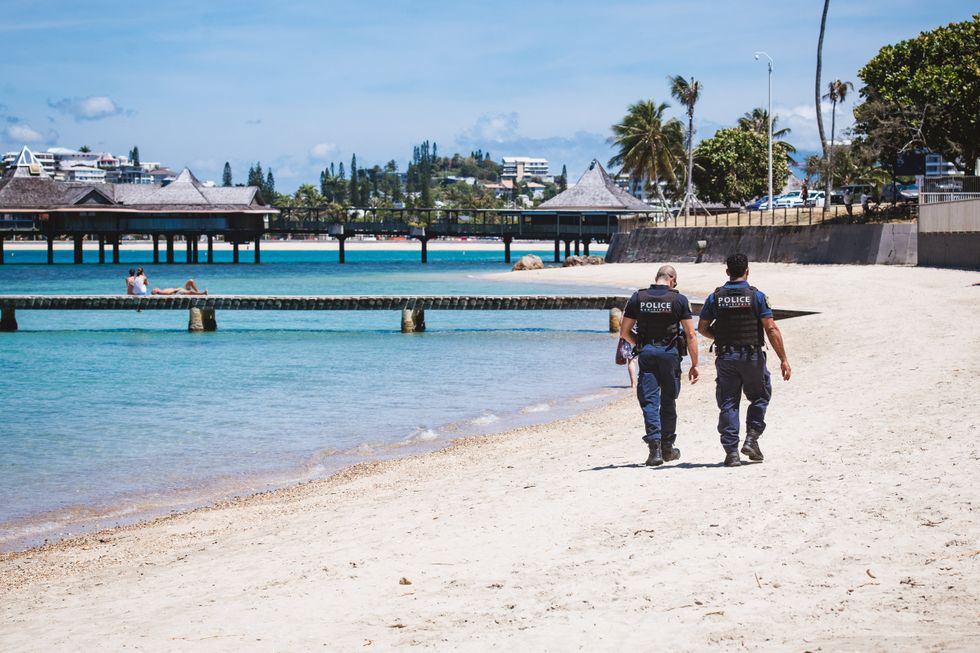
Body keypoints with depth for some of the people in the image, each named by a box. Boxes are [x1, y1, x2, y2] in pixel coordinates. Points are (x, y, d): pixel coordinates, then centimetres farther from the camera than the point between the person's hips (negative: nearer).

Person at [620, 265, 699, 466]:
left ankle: (654, 446, -14)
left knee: (649, 401, 0)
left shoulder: (637, 298, 2)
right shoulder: (679, 300, -3)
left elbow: (624, 332, 5)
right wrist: (694, 364, 0)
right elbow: (690, 335, -5)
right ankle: (667, 447, 21)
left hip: (646, 353, 1)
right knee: (668, 402, 12)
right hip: (670, 352, 0)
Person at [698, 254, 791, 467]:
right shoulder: (756, 296, -6)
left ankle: (731, 451, 1)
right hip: (752, 355, -2)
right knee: (760, 397, 18)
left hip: (725, 357, 2)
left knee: (728, 403, 6)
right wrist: (783, 359, -8)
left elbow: (702, 327, 6)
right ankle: (751, 439, 4)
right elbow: (771, 329, -10)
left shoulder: (715, 297, 1)